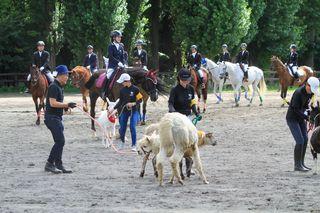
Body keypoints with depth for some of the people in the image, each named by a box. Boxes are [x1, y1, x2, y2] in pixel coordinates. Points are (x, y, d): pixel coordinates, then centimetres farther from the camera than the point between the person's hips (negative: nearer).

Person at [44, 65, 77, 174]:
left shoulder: (59, 87, 17)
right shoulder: (54, 87, -15)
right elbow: (53, 103, -22)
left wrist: (66, 106, 11)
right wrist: (67, 105, -19)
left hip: (57, 118, 10)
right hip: (52, 118, -10)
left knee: (60, 142, 10)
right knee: (60, 141, -13)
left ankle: (58, 165, 14)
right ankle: (49, 164, -9)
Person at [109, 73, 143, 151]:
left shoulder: (135, 89, -11)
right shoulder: (122, 90, 2)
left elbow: (140, 100, -6)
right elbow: (121, 101, 10)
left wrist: (133, 104, -21)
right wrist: (113, 109, 6)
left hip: (133, 111, -4)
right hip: (124, 110, 4)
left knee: (132, 127, -11)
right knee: (122, 127, 6)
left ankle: (133, 145, -1)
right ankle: (122, 142, 31)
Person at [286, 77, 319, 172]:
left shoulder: (309, 93, -2)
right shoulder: (298, 93, -26)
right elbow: (296, 109, -25)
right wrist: (307, 118, -27)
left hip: (300, 119, 8)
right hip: (292, 119, -8)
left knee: (305, 140, 6)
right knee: (300, 141, -13)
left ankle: (301, 163, 16)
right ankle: (297, 165, -6)